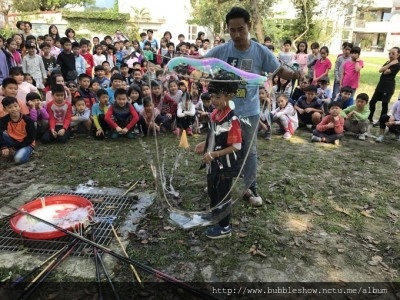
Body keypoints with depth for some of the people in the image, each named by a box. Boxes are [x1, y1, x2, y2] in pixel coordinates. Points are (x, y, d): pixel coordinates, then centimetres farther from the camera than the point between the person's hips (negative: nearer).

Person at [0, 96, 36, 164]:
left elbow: (31, 137, -14)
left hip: (26, 144, -3)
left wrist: (15, 148, -15)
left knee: (19, 158, -32)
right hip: (13, 142, 3)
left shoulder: (27, 120, -17)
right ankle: (11, 151, -9)